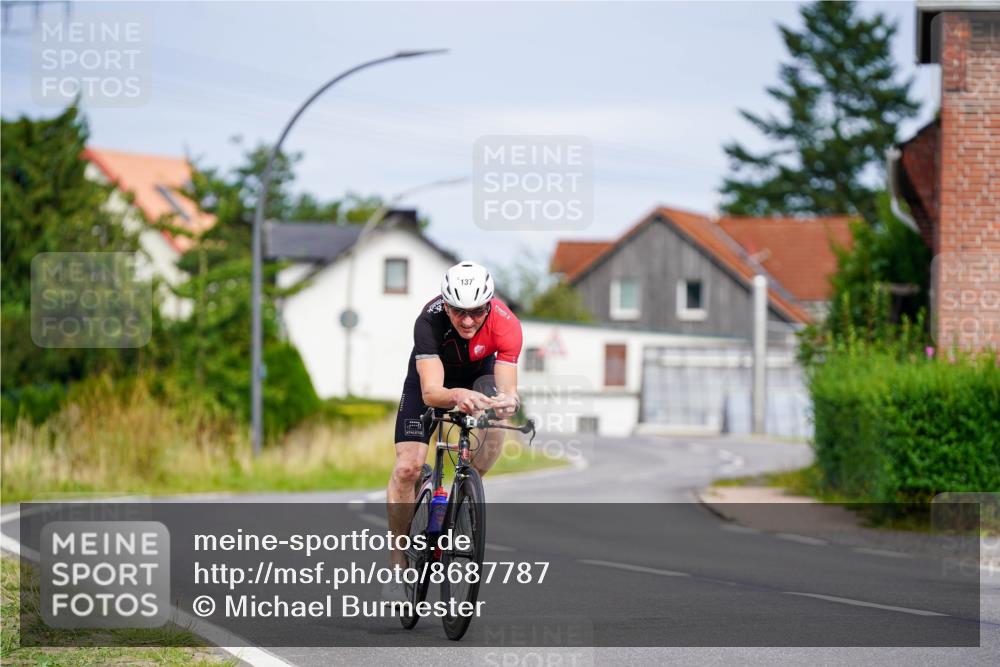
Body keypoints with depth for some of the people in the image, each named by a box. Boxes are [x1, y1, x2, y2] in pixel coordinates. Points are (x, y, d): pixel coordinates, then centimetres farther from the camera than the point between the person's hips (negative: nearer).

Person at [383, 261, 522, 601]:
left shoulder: (506, 324, -34)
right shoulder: (429, 321, -38)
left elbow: (507, 388, -38)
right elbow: (431, 393, -44)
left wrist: (507, 401, -62)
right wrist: (457, 396, -66)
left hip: (479, 373, 1)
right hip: (432, 377, -1)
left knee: (495, 419, -34)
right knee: (407, 467, -16)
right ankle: (398, 561, 0)